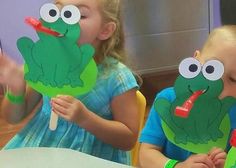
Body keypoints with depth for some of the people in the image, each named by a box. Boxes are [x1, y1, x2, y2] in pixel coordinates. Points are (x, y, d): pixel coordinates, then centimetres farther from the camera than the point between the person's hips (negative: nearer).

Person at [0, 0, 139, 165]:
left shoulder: (116, 77, -15)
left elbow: (129, 139, -10)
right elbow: (13, 117, 5)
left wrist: (84, 118, -22)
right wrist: (16, 90, -16)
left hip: (91, 158, -4)